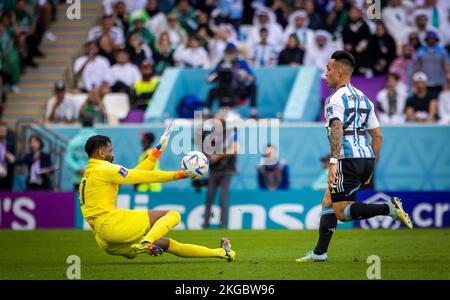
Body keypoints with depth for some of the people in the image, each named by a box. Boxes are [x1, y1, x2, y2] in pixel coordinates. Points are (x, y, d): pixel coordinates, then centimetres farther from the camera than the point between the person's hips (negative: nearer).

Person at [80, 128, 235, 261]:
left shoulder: (89, 175, 23)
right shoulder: (104, 169, -6)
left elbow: (135, 173, 23)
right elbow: (143, 176, -5)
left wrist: (159, 149, 24)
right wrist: (181, 174, 1)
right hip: (113, 226, -10)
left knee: (167, 244, 15)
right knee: (172, 215, -6)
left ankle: (221, 253, 21)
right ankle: (146, 242, -30)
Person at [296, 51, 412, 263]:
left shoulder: (335, 99, -7)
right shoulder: (363, 98, 19)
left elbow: (336, 129, -24)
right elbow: (377, 136, 20)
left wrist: (334, 162, -31)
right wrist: (369, 167, 24)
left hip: (348, 160, -9)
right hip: (366, 158, 9)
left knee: (342, 212, -6)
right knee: (328, 202, 16)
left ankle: (389, 208, -21)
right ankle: (319, 253, 14)